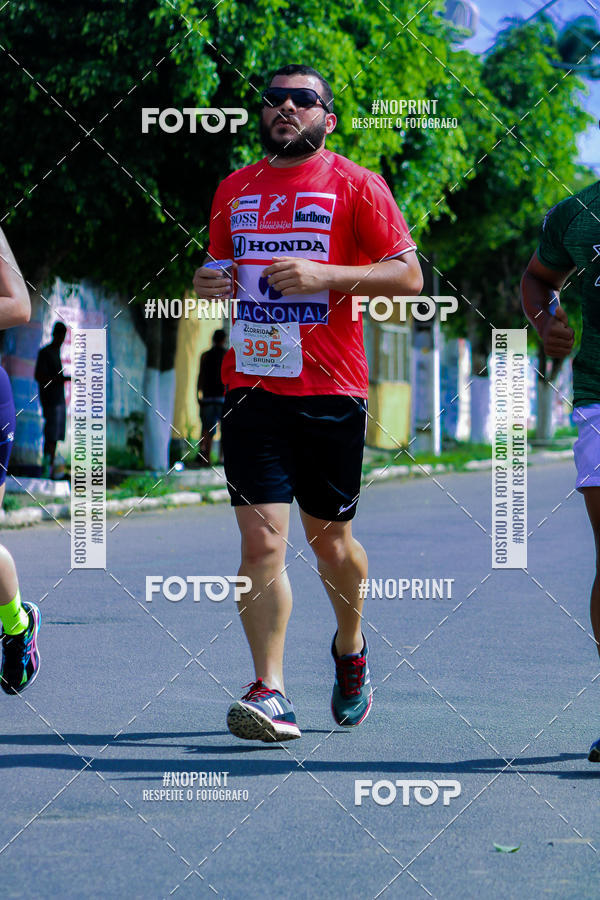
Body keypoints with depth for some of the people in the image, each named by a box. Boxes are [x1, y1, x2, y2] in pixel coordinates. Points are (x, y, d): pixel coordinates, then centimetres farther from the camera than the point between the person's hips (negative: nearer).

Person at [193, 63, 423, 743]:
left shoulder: (355, 186, 1)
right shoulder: (235, 190, 14)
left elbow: (409, 276, -4)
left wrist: (325, 275, -16)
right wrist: (208, 283, 3)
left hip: (331, 389, -2)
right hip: (251, 385, 2)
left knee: (330, 540, 9)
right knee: (261, 541, -9)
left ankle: (350, 647, 37)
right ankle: (269, 694, -10)